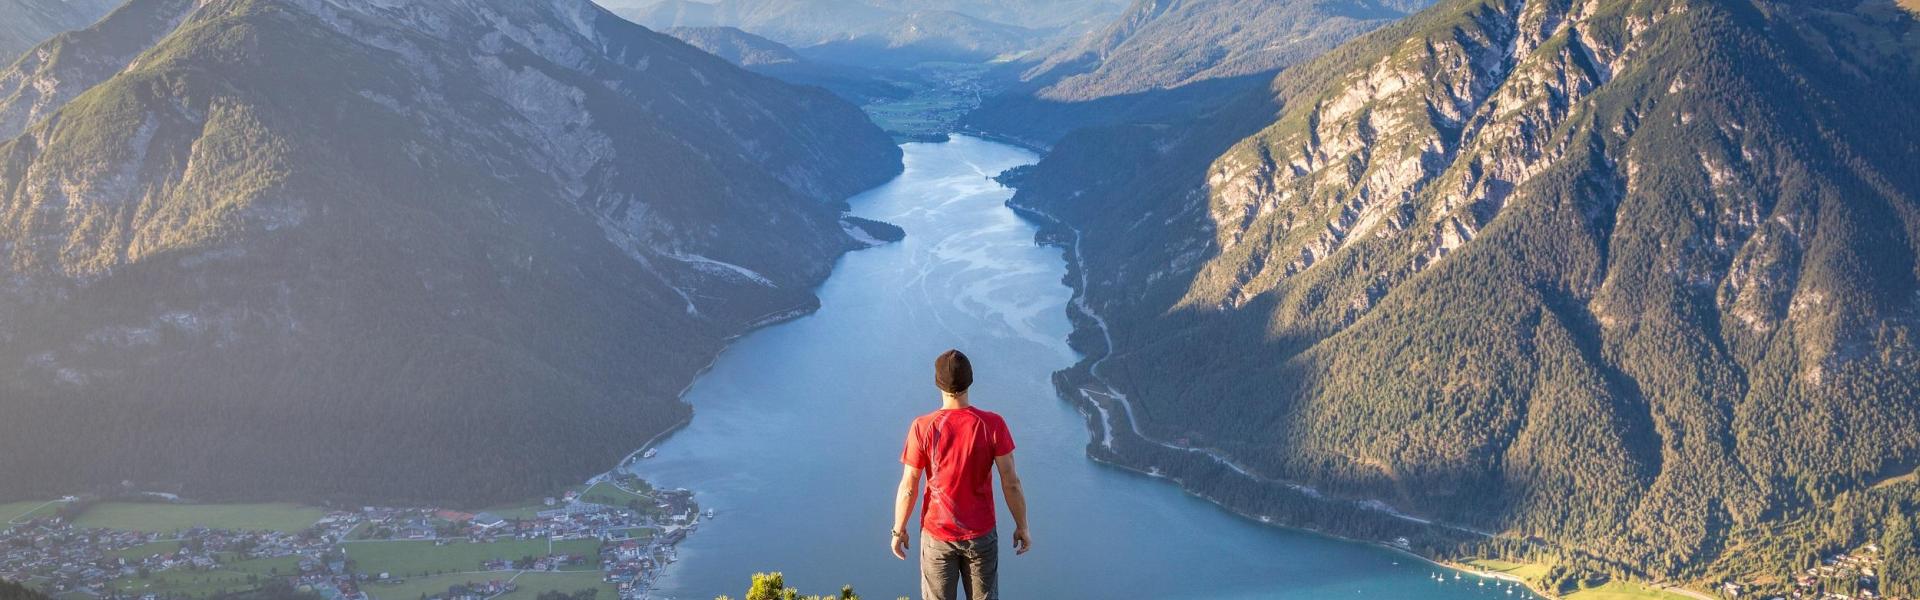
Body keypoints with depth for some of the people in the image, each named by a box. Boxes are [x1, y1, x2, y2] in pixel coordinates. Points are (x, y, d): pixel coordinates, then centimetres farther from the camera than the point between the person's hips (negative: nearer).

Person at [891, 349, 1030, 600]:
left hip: (937, 535, 0)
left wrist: (899, 530, 4)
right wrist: (1022, 527, 3)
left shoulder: (922, 428, -18)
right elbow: (1011, 483, -11)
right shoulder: (993, 425, -17)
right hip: (981, 534, 0)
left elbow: (908, 488, -11)